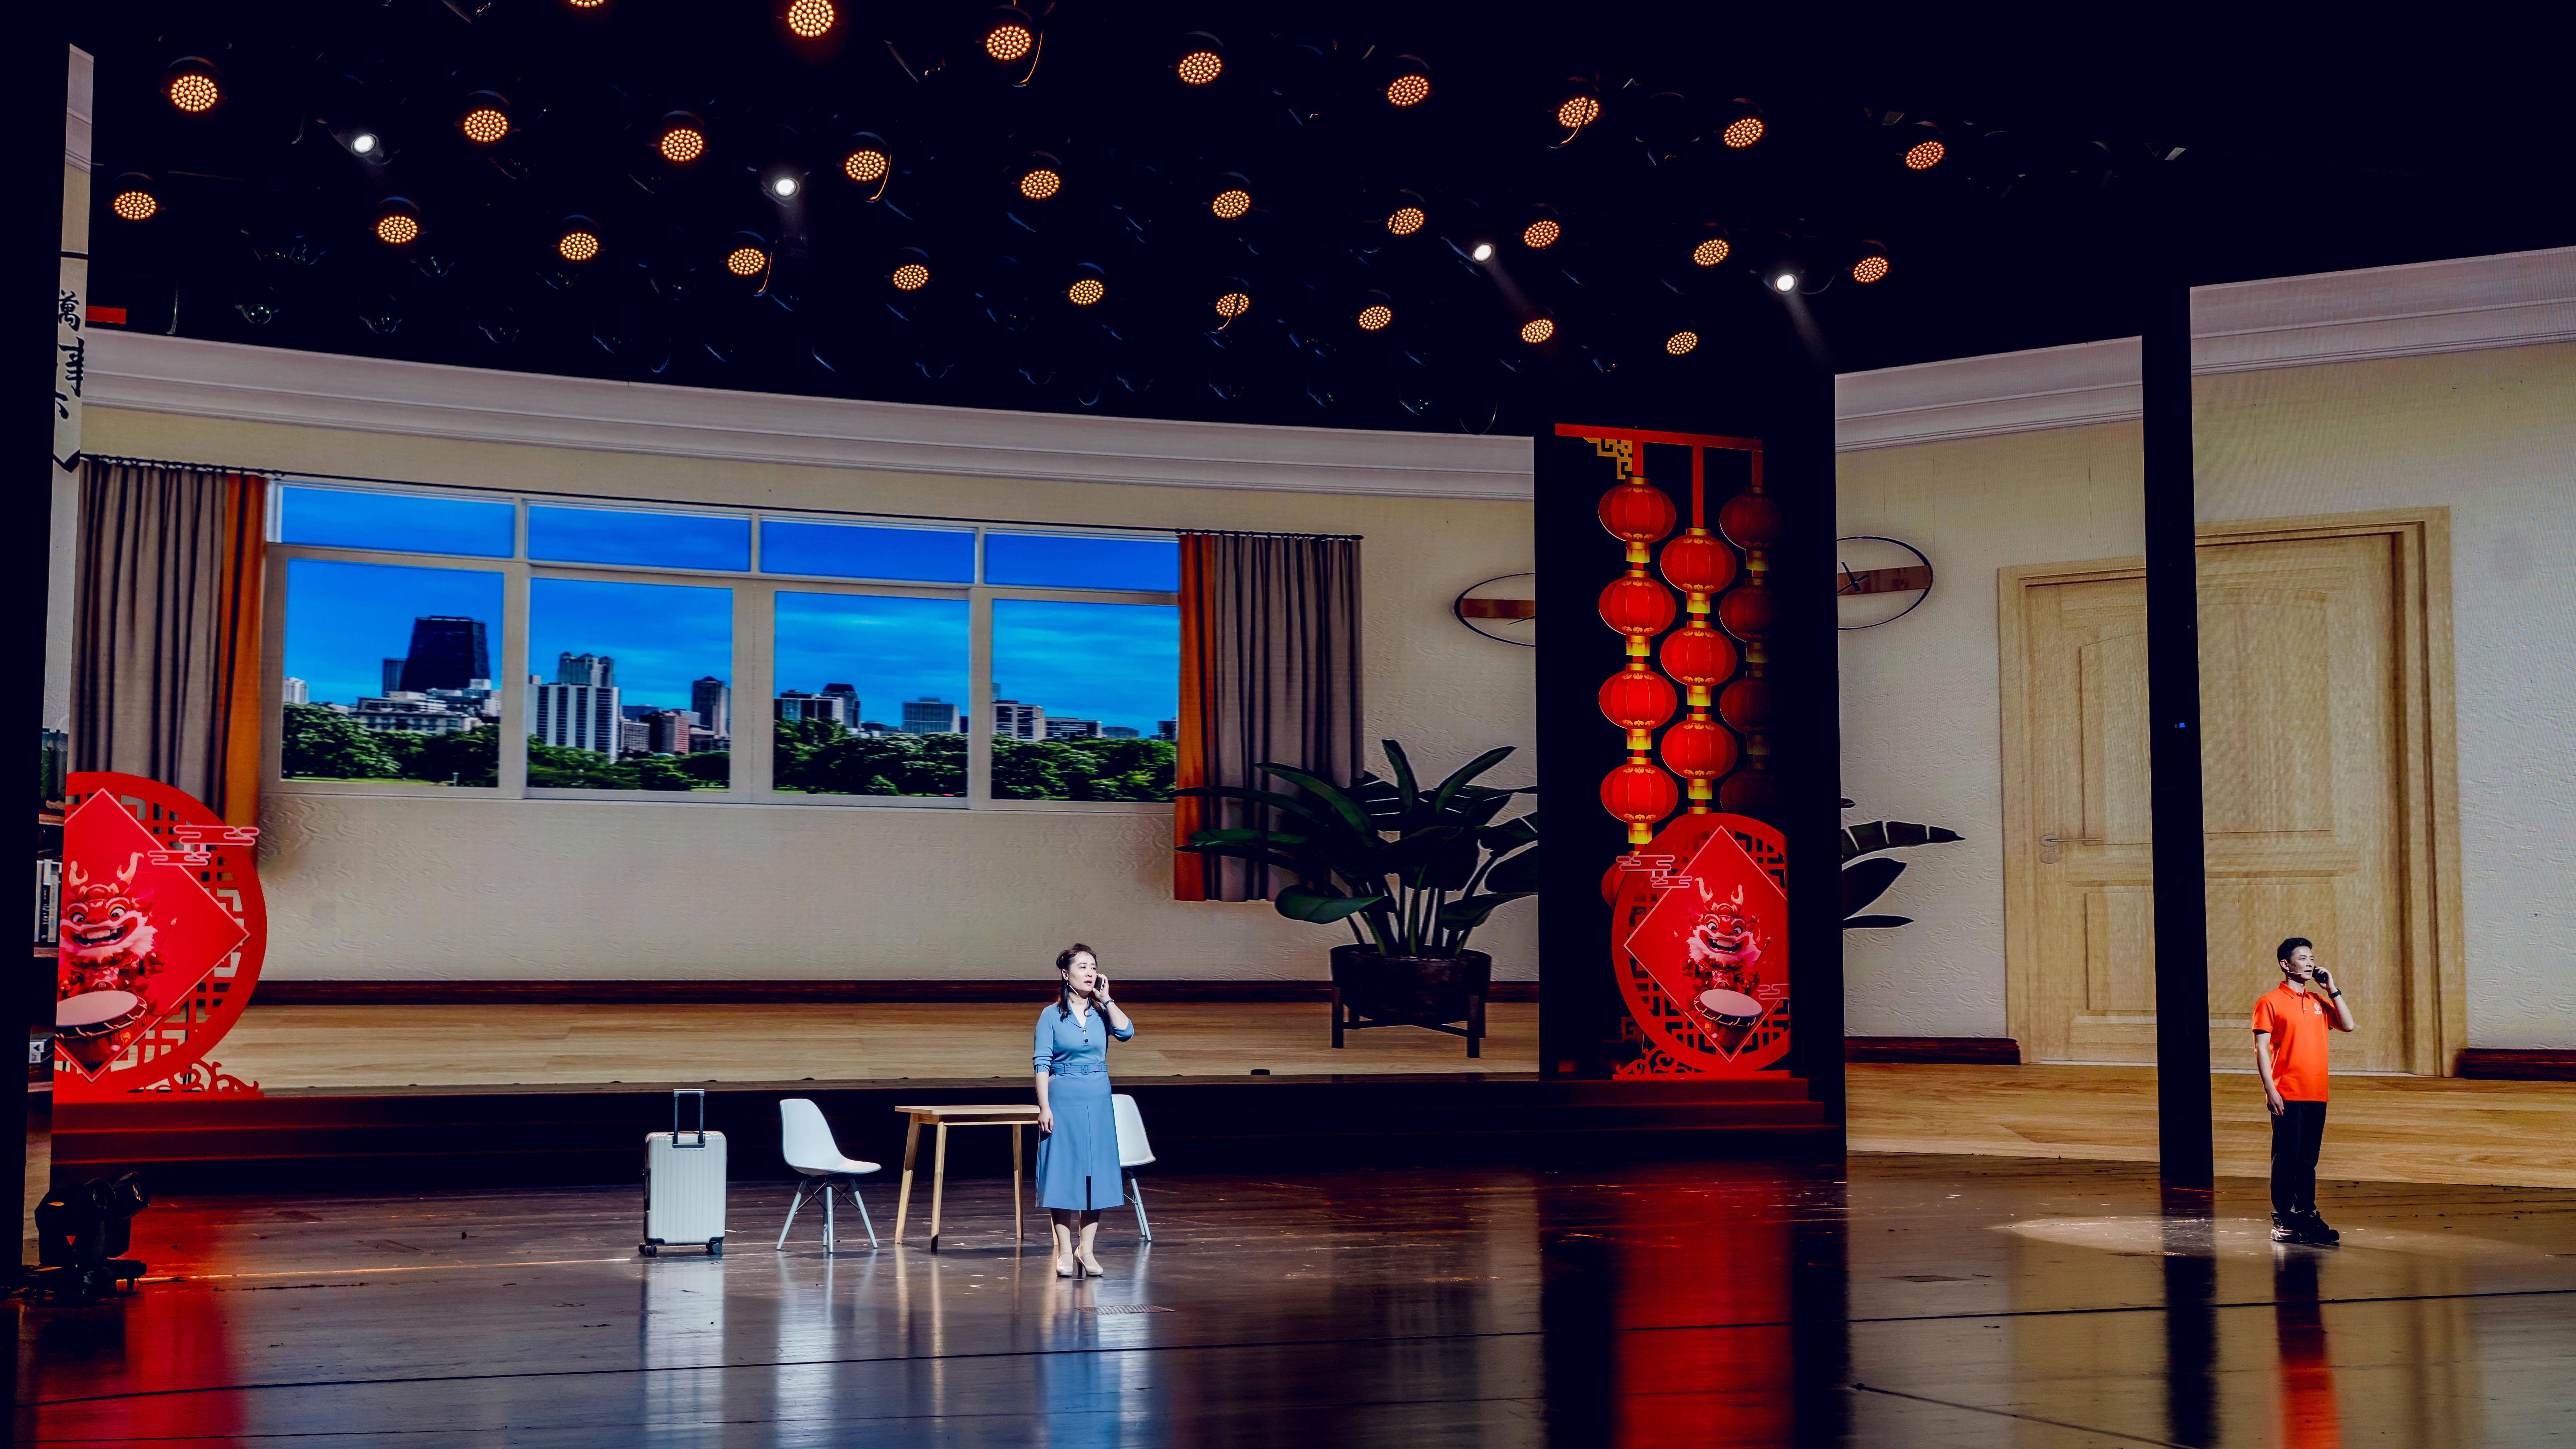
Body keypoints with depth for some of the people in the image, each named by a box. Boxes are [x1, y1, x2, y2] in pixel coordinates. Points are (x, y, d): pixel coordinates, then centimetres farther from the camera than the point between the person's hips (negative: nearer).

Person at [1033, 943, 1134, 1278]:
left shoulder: (1102, 1013, 7)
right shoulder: (1052, 1015, -1)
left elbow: (1126, 1032, -11)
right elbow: (1042, 1063, -4)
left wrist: (1106, 999, -8)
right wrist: (1044, 1107, -12)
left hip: (1098, 1101, 3)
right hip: (1063, 1100, -3)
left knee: (1095, 1173, 4)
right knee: (1062, 1173, -1)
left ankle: (1086, 1249, 13)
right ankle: (1065, 1251, 7)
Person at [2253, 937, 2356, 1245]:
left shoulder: (2319, 1000, 14)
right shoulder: (2271, 1002, -3)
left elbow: (2348, 1025, 7)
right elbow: (2261, 1049, -6)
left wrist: (2332, 989, 3)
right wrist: (2270, 1089, -13)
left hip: (2317, 1095, 5)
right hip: (2288, 1096, -5)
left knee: (2308, 1161, 9)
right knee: (2287, 1160, -3)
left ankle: (2306, 1218, 15)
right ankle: (2283, 1223, 2)